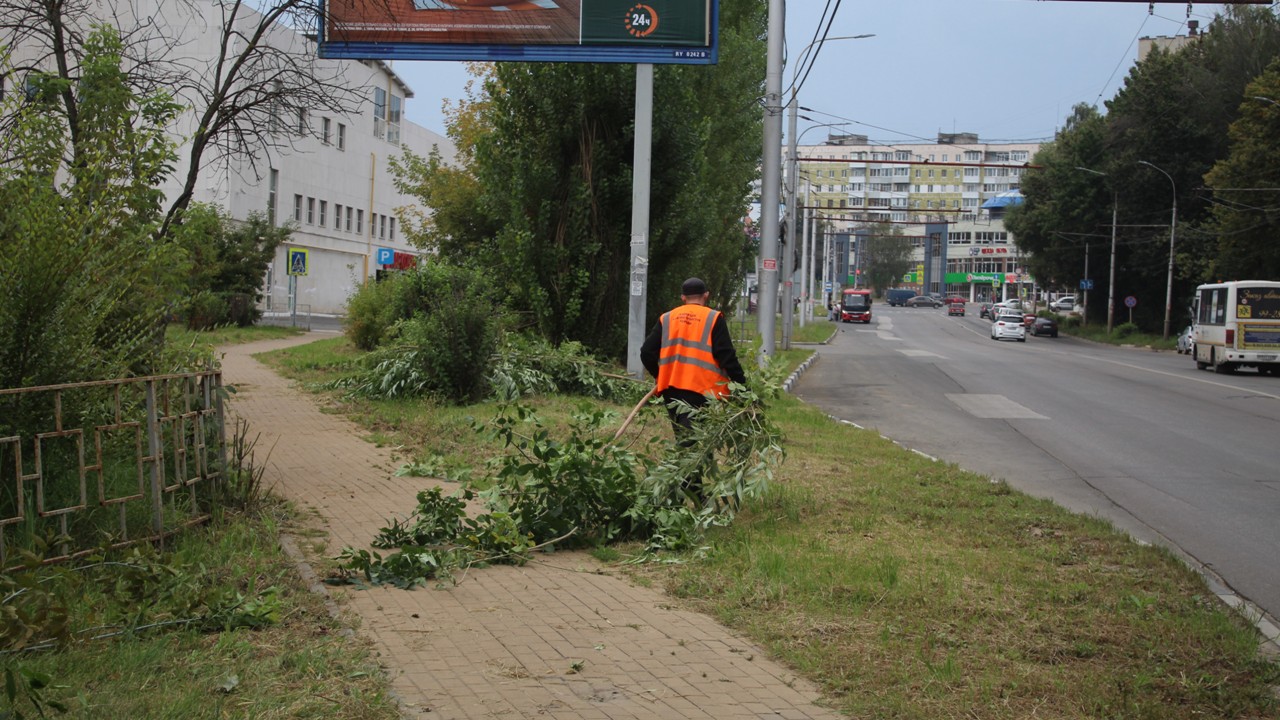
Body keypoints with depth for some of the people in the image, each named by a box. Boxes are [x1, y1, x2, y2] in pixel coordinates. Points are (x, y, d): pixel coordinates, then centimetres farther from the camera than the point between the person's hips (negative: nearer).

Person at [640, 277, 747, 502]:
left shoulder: (667, 319, 11)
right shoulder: (714, 319, -1)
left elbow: (647, 353, 9)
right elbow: (726, 356, -8)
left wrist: (661, 376, 23)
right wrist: (741, 384, -3)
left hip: (671, 390, 5)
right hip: (701, 390, -4)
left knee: (685, 441, 15)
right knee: (693, 443, -4)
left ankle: (696, 493, 20)